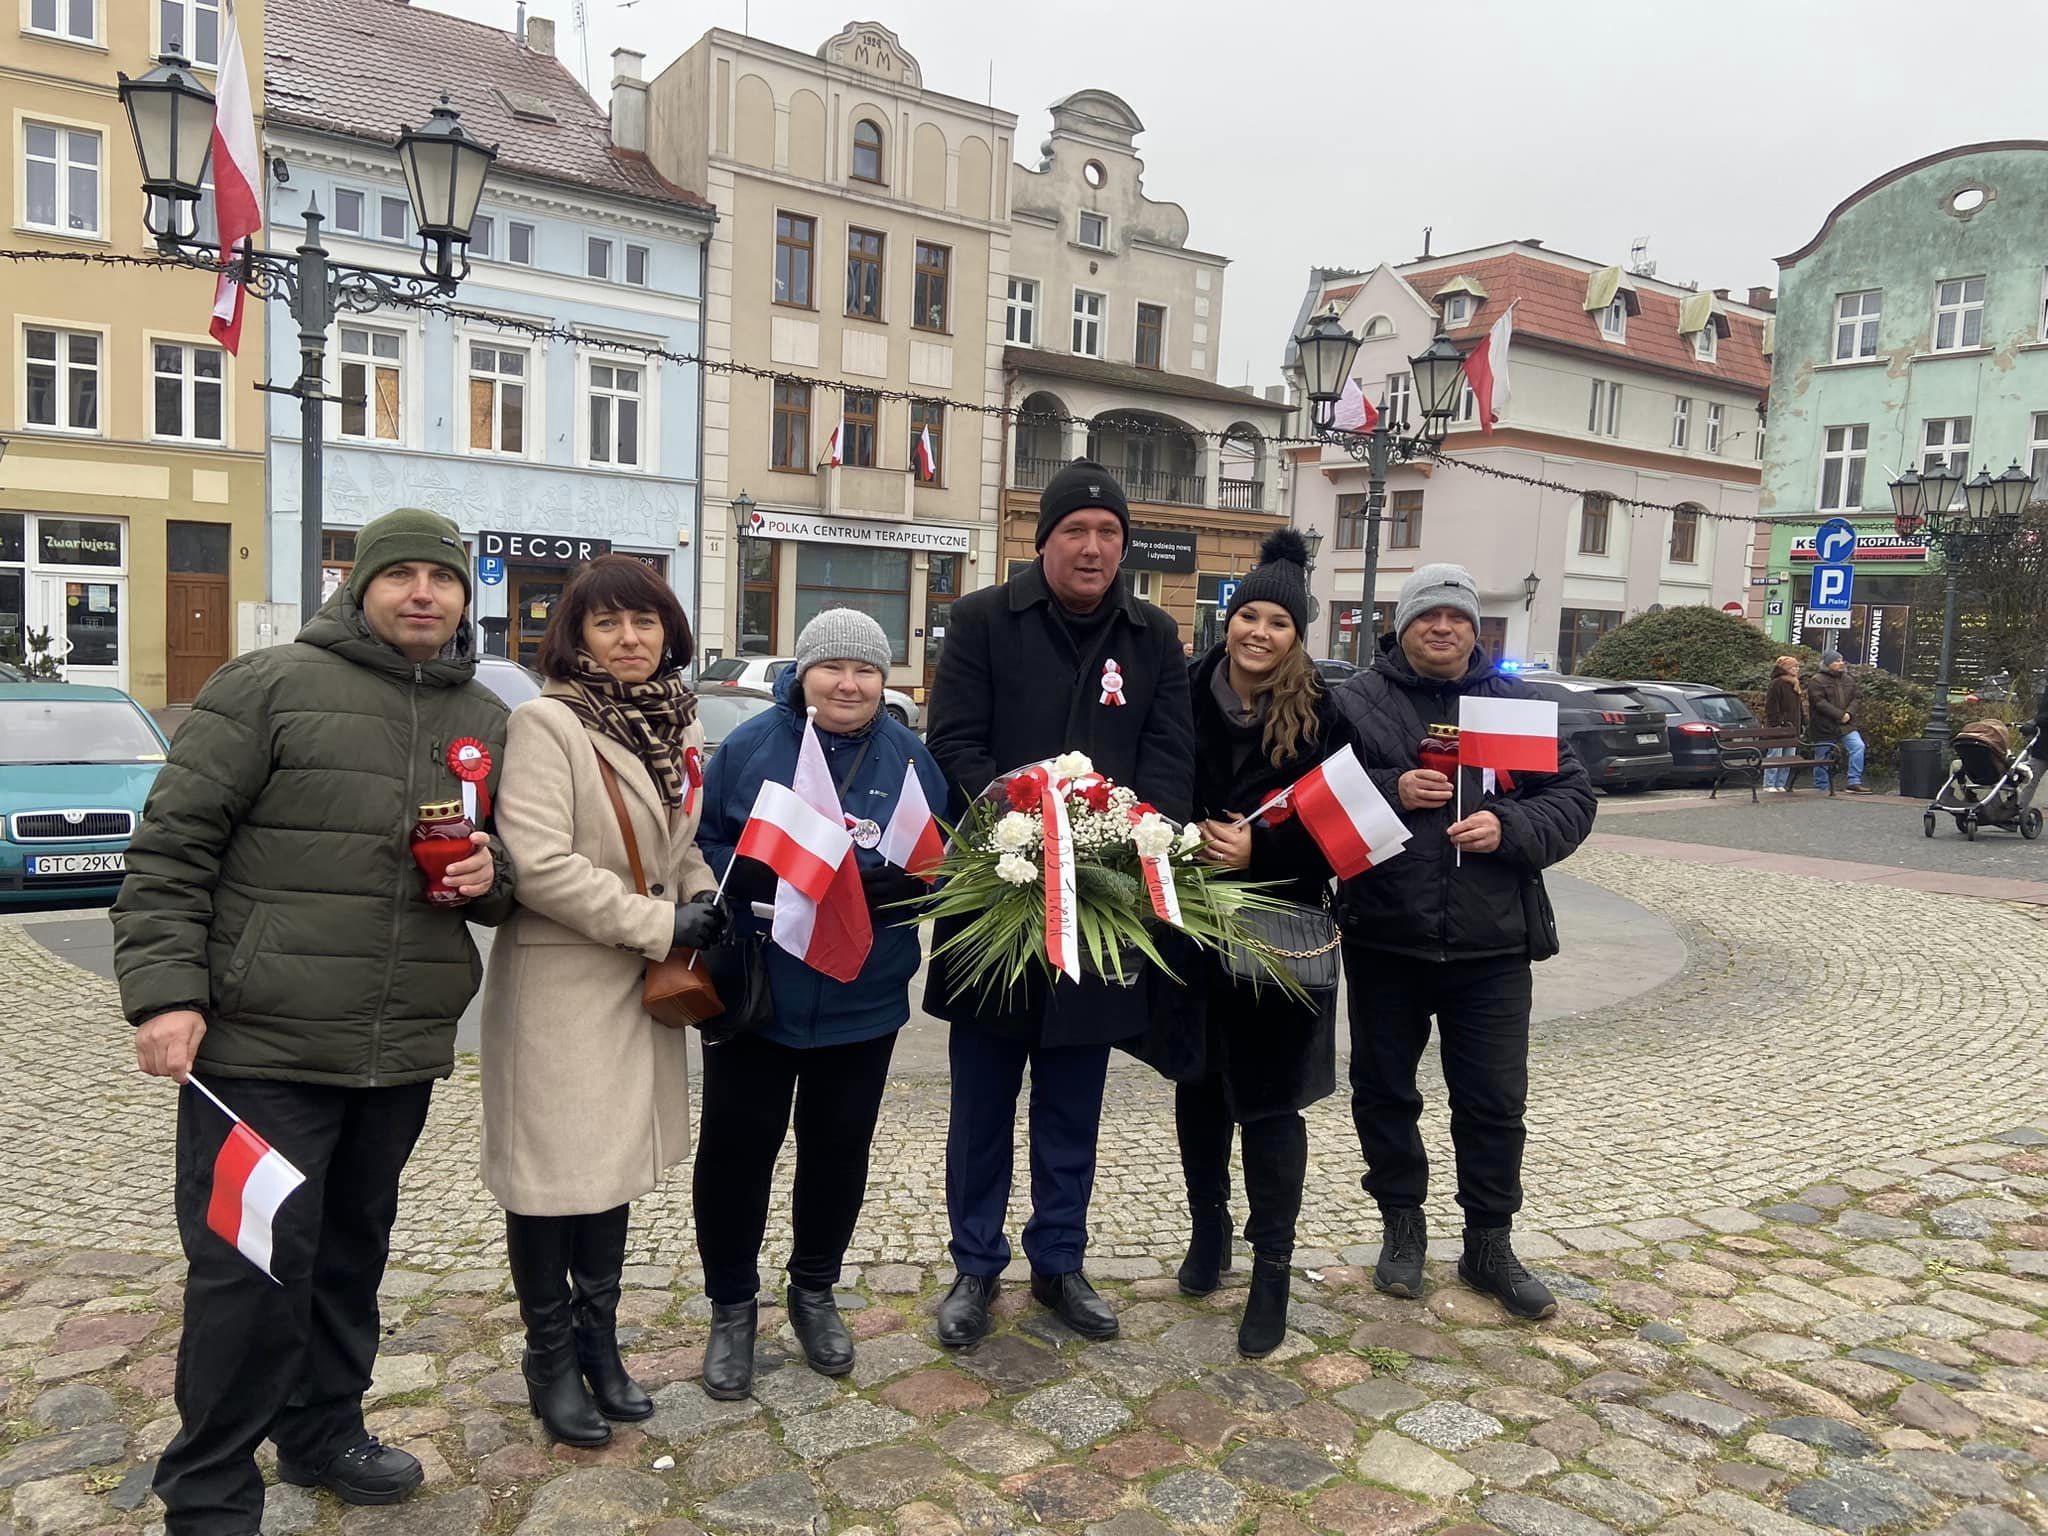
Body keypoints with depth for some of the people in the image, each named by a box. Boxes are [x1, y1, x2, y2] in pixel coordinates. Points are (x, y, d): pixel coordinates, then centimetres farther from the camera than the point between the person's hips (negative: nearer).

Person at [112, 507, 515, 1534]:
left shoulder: (487, 721, 10)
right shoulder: (269, 687, -6)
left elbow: (508, 867, 20)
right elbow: (169, 850, -7)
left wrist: (492, 875, -4)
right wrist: (165, 991, -15)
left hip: (402, 1056, 5)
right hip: (259, 1046, -5)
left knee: (352, 1252, 19)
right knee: (251, 1268, -1)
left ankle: (322, 1432, 38)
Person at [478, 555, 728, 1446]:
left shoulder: (675, 723, 8)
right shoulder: (546, 723, -15)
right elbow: (539, 864, -23)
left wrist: (705, 902, -2)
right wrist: (658, 924, -19)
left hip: (640, 984, 7)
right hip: (558, 985, -7)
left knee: (616, 1162, 16)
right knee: (550, 1171, 4)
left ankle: (598, 1342, 32)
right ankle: (551, 1359, 23)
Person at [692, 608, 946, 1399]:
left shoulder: (910, 758, 1)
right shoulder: (750, 746, -5)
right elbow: (702, 846, -4)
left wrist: (887, 884, -19)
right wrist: (766, 878, -22)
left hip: (862, 1001, 2)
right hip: (753, 994, -2)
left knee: (839, 1148, 14)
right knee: (735, 1149, 6)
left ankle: (815, 1291, 36)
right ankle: (732, 1307, 26)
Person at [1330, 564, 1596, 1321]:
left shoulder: (1515, 703, 7)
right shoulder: (1357, 701, -1)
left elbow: (1571, 800, 5)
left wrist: (1510, 827, -14)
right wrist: (1391, 791, -20)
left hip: (1490, 946, 1)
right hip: (1383, 940, -1)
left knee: (1494, 1100, 9)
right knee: (1384, 1090, 12)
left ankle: (1489, 1244, 26)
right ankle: (1403, 1226, 32)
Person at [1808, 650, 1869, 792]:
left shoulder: (1849, 680, 12)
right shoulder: (1817, 681, -8)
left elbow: (1853, 700, 11)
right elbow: (1820, 703, -17)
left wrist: (1849, 713, -10)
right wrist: (1840, 715, -19)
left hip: (1846, 725, 5)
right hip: (1824, 727, -5)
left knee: (1858, 746, -14)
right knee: (1822, 759, 2)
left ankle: (1854, 782, -11)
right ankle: (1821, 788, 15)